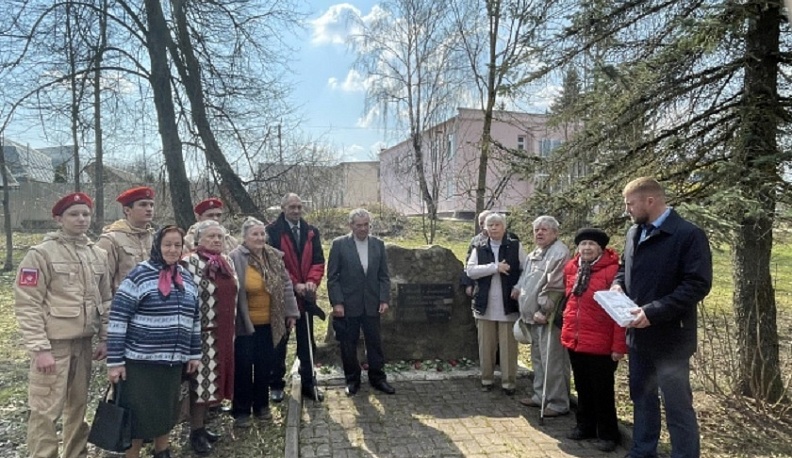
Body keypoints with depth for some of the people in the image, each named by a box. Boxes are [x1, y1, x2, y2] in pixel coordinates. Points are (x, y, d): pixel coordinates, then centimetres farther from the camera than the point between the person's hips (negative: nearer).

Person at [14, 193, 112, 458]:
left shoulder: (98, 255, 8)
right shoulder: (41, 254, -9)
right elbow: (27, 305, -12)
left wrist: (105, 339, 7)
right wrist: (40, 349, -17)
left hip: (84, 342, 6)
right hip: (53, 343, -6)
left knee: (78, 405, 16)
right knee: (46, 411, -1)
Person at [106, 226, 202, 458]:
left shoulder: (187, 277, 8)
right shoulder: (139, 274, -10)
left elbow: (194, 318, 15)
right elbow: (118, 319, -12)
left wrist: (194, 353, 13)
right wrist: (115, 361, -13)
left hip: (173, 362, 6)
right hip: (141, 362, -5)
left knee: (167, 411, 18)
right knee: (138, 414, 5)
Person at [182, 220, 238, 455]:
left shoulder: (226, 261, 11)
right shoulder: (190, 262, -13)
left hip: (224, 333, 7)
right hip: (203, 333, -7)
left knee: (211, 380, 15)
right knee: (201, 381, 1)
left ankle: (201, 424, 29)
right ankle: (196, 431, 14)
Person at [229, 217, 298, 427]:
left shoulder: (274, 257, 3)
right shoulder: (235, 258, -14)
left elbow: (286, 285, 9)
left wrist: (290, 312, 8)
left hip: (268, 323, 5)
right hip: (244, 323, -5)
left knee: (265, 365, 14)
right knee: (243, 366, 6)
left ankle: (261, 404, 31)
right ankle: (241, 410, 21)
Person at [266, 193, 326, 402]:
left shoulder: (311, 232, 7)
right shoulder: (273, 232, -7)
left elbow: (318, 260, 4)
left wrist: (312, 281, -14)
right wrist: (294, 284, -17)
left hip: (305, 296, 4)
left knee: (307, 342, 11)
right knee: (279, 342, 9)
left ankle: (308, 383, 22)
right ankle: (276, 385, 21)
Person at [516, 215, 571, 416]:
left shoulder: (559, 253, -13)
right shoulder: (534, 254, 18)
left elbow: (555, 287, -21)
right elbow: (526, 283, 24)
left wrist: (544, 311, -21)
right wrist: (526, 312, 20)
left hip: (548, 317, -10)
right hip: (534, 316, 10)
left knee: (552, 361, -4)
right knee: (538, 359, 18)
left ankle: (558, 403, 7)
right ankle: (540, 395, 31)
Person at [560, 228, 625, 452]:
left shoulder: (612, 270, -15)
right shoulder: (571, 268, 3)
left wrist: (618, 345, -15)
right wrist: (567, 329, 15)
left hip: (600, 343, -5)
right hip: (574, 339, 6)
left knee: (602, 390, 9)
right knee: (582, 387, 19)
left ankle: (607, 434, 26)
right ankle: (584, 425, 35)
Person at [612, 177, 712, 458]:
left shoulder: (689, 234, -14)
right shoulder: (633, 233, 9)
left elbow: (698, 284, -20)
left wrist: (653, 312, -26)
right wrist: (618, 284, -1)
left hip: (669, 336, -7)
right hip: (638, 333, 7)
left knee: (678, 406, 4)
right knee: (642, 397, 19)